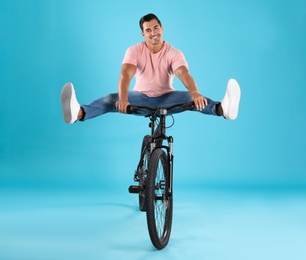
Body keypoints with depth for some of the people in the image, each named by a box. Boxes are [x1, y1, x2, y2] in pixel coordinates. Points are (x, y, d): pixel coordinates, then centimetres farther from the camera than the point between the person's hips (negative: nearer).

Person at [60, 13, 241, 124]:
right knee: (112, 99, -28)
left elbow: (184, 74, -29)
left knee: (192, 99, -30)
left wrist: (195, 93, -52)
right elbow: (126, 74, -27)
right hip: (141, 98, 0)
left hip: (166, 98, 0)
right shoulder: (134, 51, -10)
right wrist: (123, 98, -49)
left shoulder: (174, 53, -11)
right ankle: (78, 113, -54)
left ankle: (223, 109, -57)